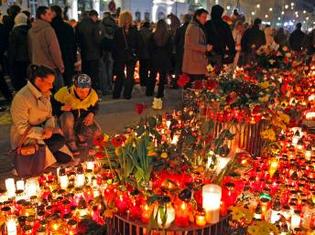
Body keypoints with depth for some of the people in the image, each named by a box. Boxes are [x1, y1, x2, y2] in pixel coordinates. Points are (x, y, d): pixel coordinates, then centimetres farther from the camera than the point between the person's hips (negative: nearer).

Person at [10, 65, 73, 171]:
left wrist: (49, 127, -15)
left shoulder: (45, 94, 0)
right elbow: (22, 128, -24)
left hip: (42, 132, 7)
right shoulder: (21, 98, -25)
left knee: (66, 158, -9)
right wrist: (43, 132, -30)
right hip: (26, 137, -7)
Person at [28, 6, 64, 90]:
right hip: (51, 68, -7)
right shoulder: (48, 29, -16)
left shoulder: (31, 31, 7)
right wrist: (61, 66, -6)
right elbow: (55, 50, -16)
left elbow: (30, 51, 13)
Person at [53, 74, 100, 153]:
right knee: (68, 116, -39)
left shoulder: (93, 94, -16)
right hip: (65, 118, -2)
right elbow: (53, 106, -15)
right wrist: (62, 108, -35)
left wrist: (91, 114, -17)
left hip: (83, 119, 2)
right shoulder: (64, 92, -26)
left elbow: (95, 107, 4)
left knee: (95, 130, -24)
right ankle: (71, 143, -20)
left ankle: (80, 136, 10)